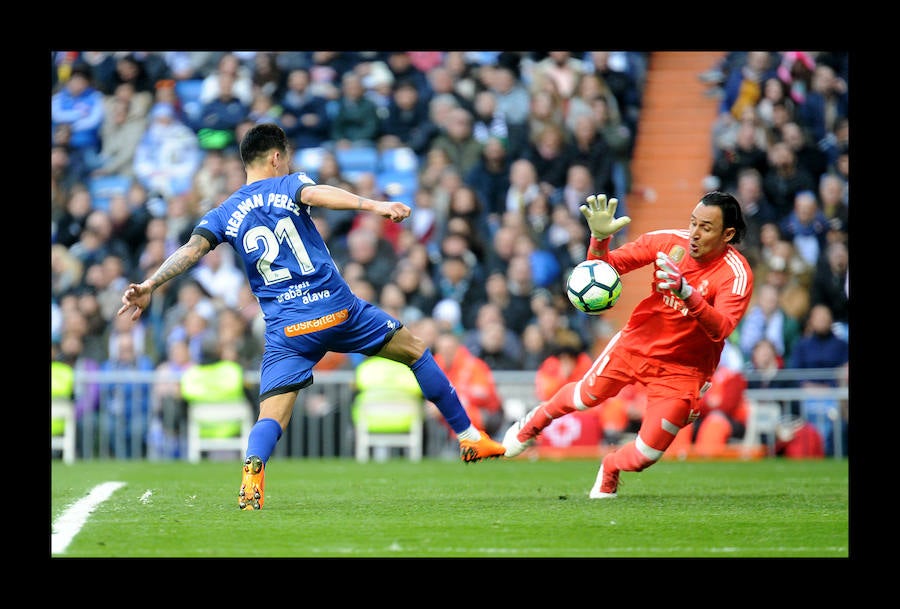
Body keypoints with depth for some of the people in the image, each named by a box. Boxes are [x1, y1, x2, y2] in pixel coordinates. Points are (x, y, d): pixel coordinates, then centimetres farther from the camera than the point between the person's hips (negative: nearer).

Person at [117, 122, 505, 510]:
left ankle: (252, 472, -36)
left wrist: (149, 286, -8)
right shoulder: (288, 186, 4)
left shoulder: (224, 215, 11)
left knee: (271, 418, -3)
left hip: (287, 331, 1)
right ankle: (469, 438, 23)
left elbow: (191, 250, -3)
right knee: (415, 350, 18)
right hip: (338, 309, -1)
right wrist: (374, 206, -31)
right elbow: (315, 194, -17)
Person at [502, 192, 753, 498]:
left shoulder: (736, 274, -25)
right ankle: (533, 423, 53)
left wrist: (686, 291, -54)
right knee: (586, 395, 19)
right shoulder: (668, 241, -15)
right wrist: (600, 238, -31)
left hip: (681, 368, -3)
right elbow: (606, 267, -9)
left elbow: (720, 329, -40)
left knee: (643, 457, -3)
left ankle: (610, 470, 34)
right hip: (636, 343, 3)